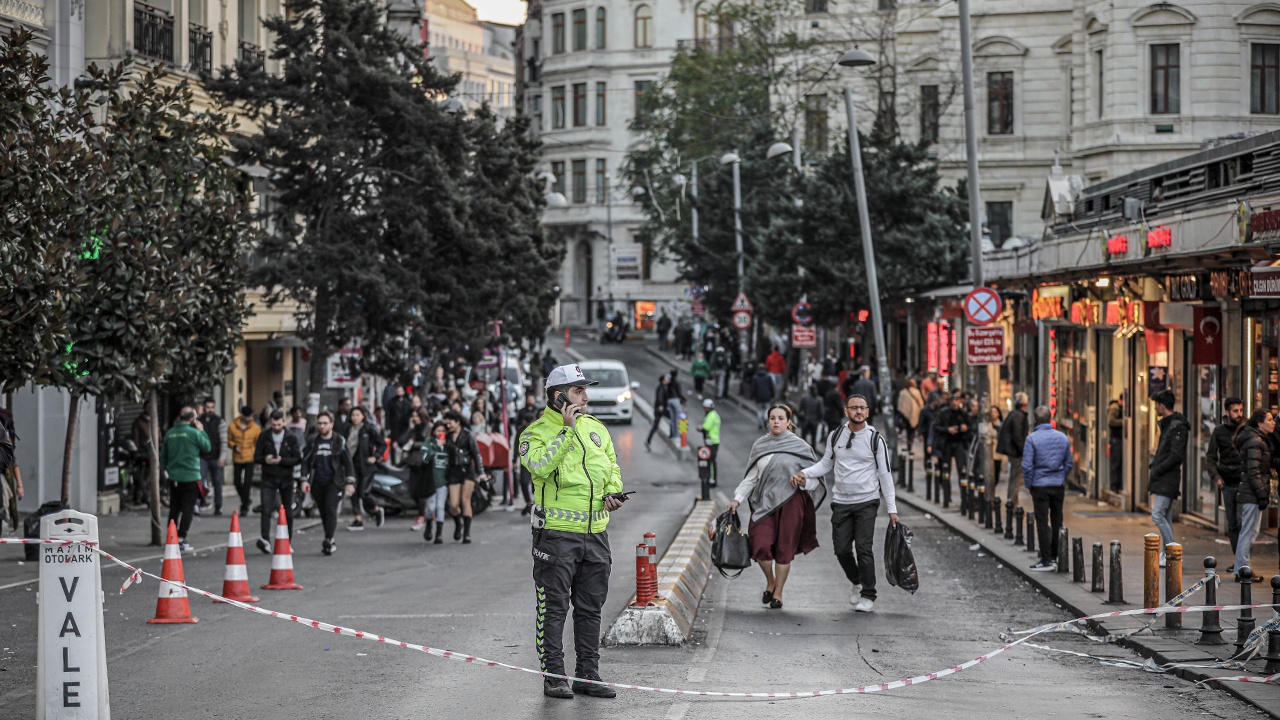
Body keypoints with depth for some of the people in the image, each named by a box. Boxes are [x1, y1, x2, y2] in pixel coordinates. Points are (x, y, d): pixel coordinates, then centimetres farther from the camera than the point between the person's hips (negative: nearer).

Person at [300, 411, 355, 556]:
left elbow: (348, 462, 2)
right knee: (323, 512, 5)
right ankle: (330, 541, 16)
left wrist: (350, 482, -5)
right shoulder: (312, 441, 9)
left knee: (330, 509, -17)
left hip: (334, 482, -3)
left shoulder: (340, 441, 1)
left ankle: (328, 540, -18)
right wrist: (305, 480, -1)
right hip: (317, 483, 3)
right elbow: (306, 461, 10)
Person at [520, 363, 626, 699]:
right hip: (557, 532, -6)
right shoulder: (536, 432, -6)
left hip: (595, 531, 6)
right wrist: (567, 431, -21)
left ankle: (587, 674, 18)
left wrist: (612, 492, 1)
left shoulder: (596, 427, 12)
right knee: (553, 608, -2)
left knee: (590, 608, 11)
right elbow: (541, 465, -25)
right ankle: (553, 676, 3)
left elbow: (612, 465, 20)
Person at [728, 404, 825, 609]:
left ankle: (778, 592, 16)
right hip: (764, 502, 2)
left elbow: (815, 476, 4)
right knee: (760, 546, -11)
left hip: (790, 502, -2)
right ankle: (770, 581, 16)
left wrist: (804, 481, -17)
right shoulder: (759, 446, 8)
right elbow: (751, 477, 14)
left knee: (784, 549, 2)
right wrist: (737, 499, 5)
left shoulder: (799, 446, 0)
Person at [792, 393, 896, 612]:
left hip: (867, 502, -3)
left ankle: (868, 595, 3)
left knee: (864, 549, -10)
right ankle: (857, 583, 29)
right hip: (841, 501, 3)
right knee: (841, 549, 2)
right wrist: (804, 473, -2)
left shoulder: (876, 439, -4)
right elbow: (826, 463, 17)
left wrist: (892, 508, -3)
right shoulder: (836, 436, 5)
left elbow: (885, 474, -1)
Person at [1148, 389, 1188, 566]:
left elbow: (1176, 455, -21)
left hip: (1168, 479, -10)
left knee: (1158, 515, -14)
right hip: (1162, 479, 10)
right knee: (1164, 516, 12)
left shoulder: (1177, 426, -15)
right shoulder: (1167, 424, 16)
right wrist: (1153, 466, 10)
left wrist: (1157, 470, -17)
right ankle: (1167, 553, 16)